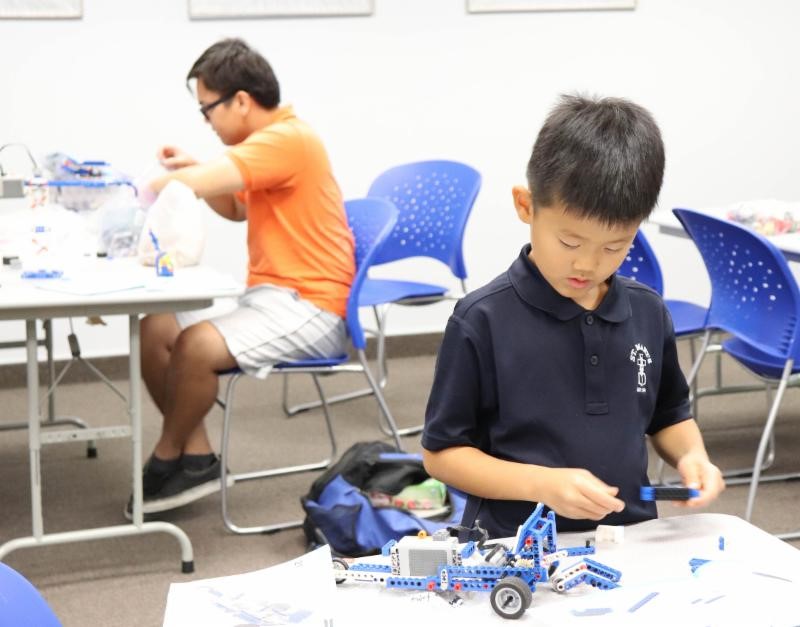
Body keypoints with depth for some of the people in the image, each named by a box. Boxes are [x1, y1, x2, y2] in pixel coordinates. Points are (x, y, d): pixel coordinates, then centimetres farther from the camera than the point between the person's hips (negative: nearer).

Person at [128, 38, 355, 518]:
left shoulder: (287, 140, -17)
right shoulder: (273, 140, 15)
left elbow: (209, 180, -30)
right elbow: (237, 208, 27)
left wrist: (158, 182, -10)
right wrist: (189, 167, 10)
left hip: (310, 308, -10)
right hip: (271, 298, 10)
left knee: (198, 346, -28)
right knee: (155, 331, -3)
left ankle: (167, 460, -4)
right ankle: (197, 457, -1)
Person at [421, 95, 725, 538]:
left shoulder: (648, 313, 5)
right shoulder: (482, 321, -8)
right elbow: (441, 454, -4)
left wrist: (692, 456, 0)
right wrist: (543, 484, -16)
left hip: (631, 539, 4)